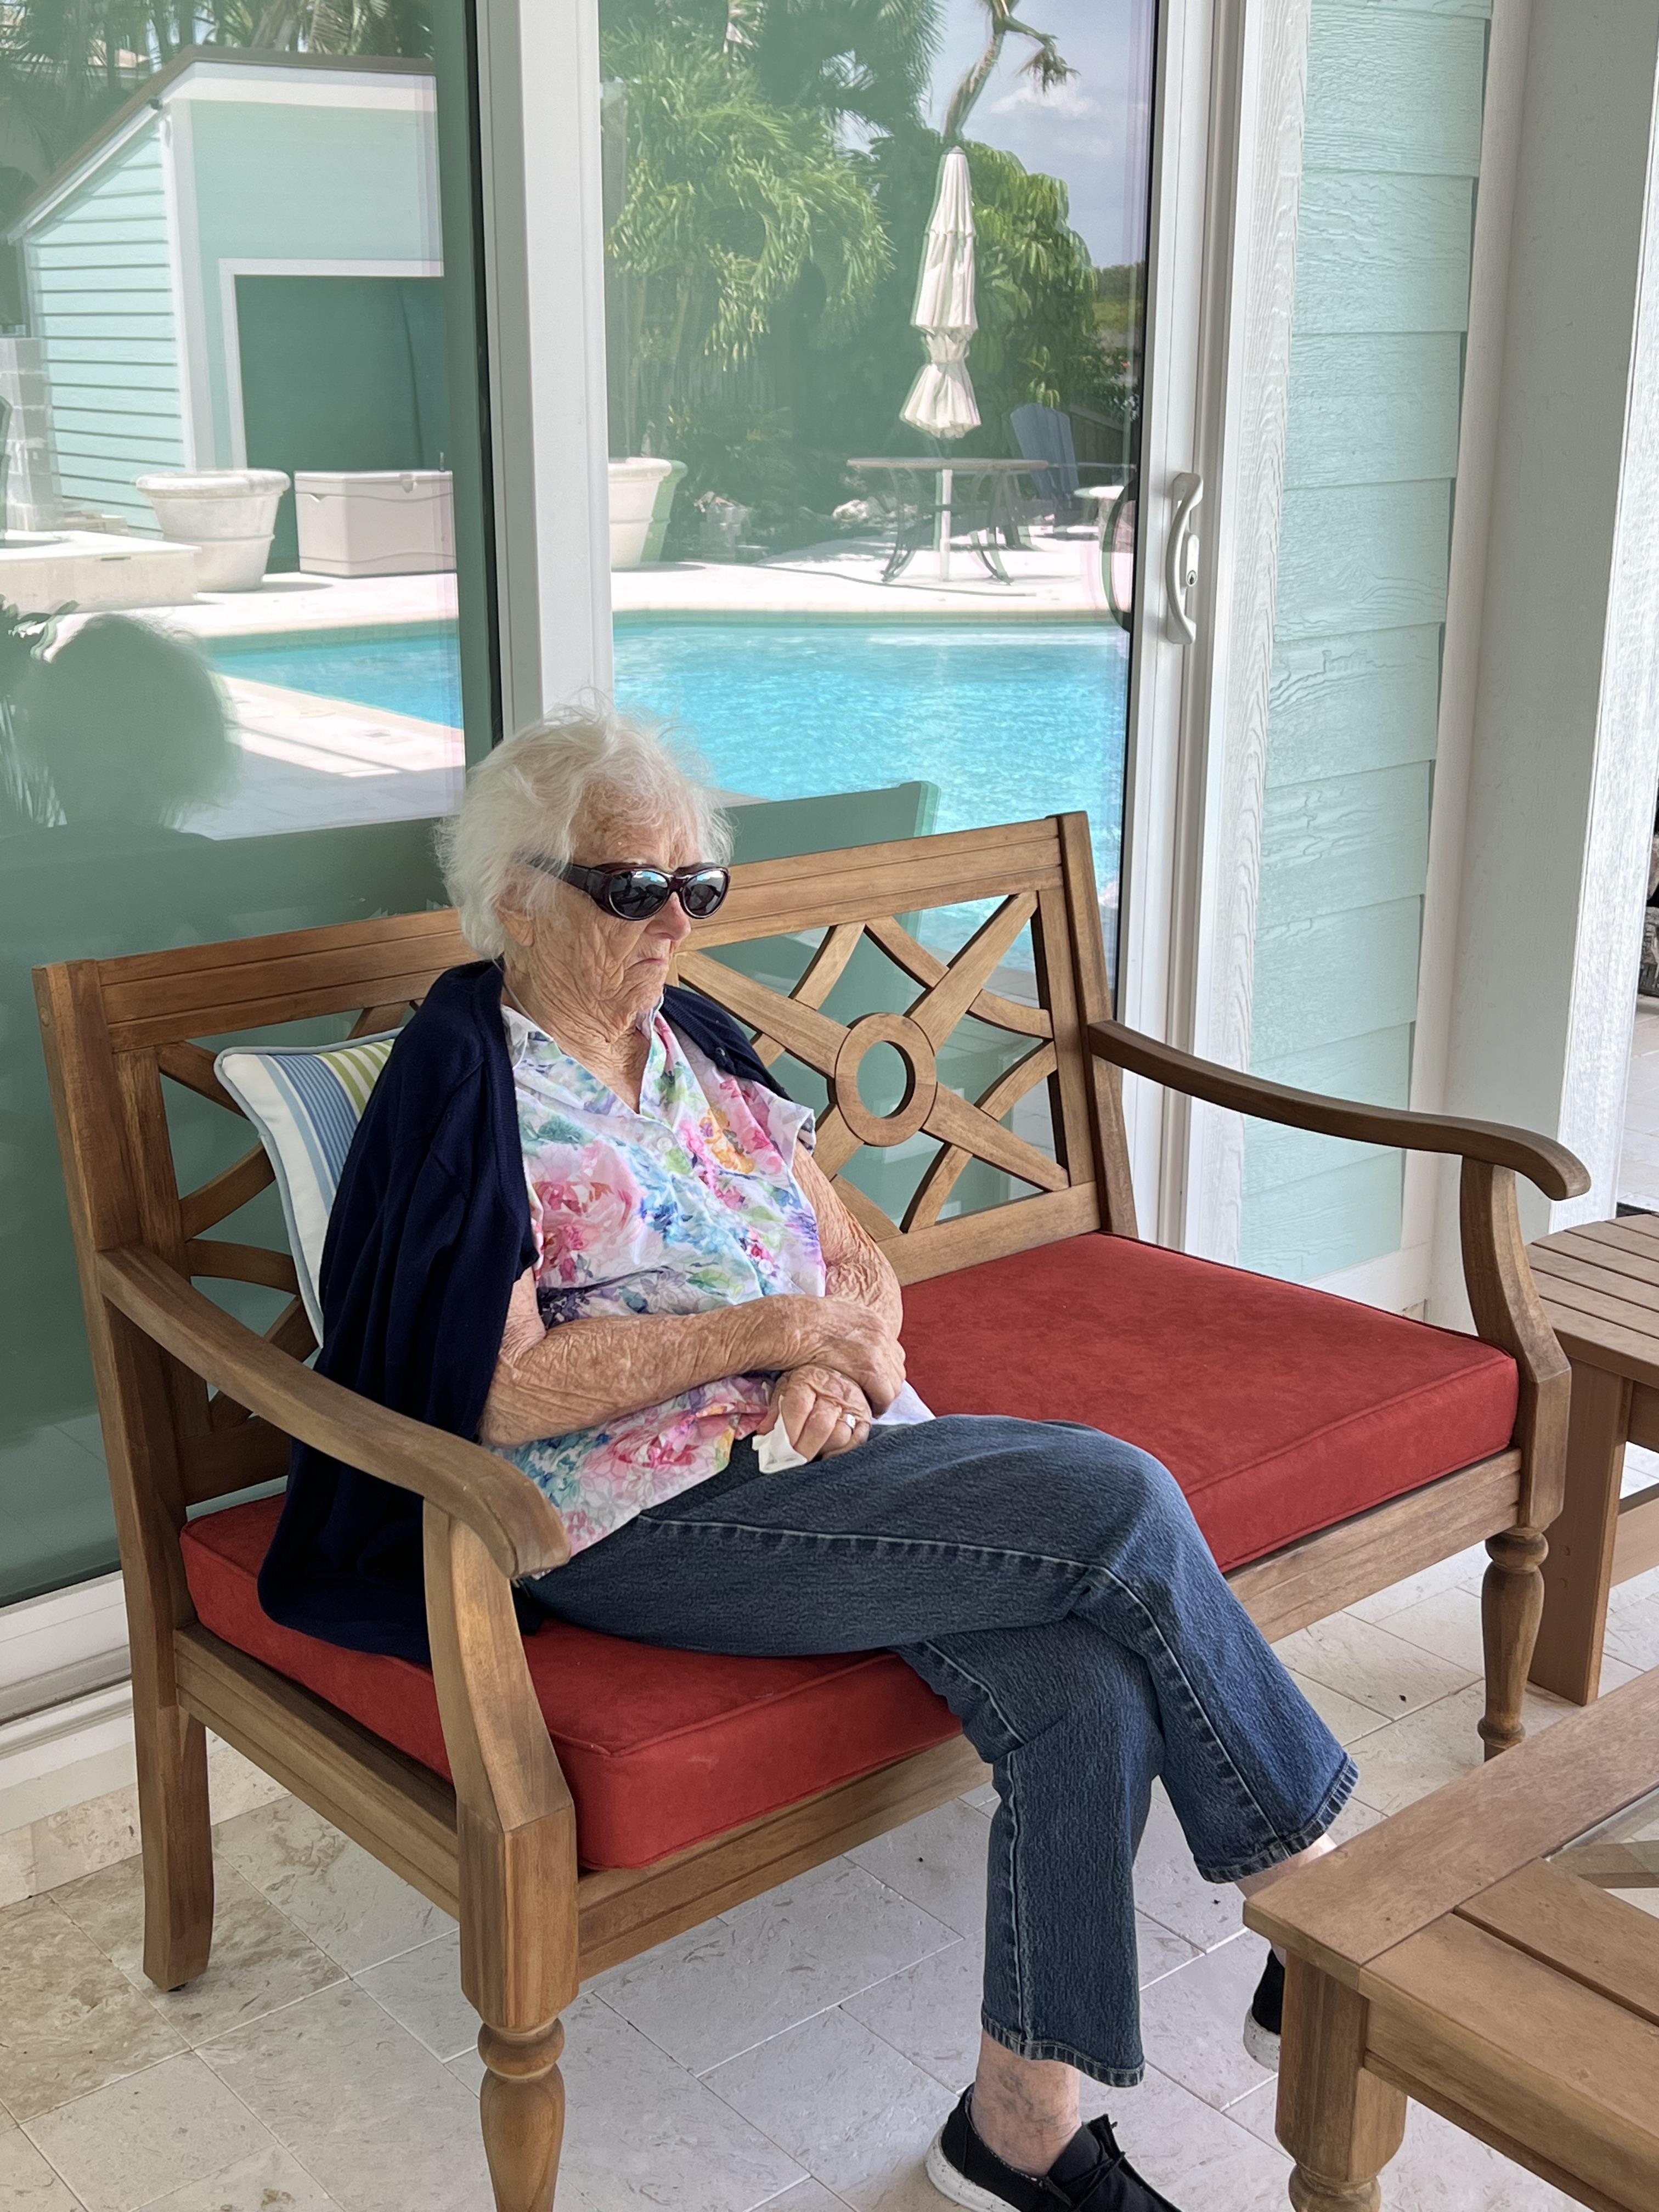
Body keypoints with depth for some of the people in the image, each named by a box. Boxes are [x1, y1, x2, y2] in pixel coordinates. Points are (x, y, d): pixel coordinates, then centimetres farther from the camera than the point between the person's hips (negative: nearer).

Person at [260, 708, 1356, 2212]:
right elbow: (502, 1395, -15)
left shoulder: (697, 1045, 16)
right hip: (650, 1520, -7)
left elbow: (860, 1263, 17)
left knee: (1089, 1687, -20)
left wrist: (840, 1363, -7)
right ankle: (1320, 1903, 1)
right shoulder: (466, 1083, -5)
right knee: (1120, 1505, -20)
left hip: (815, 1458, 7)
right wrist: (773, 1326, -15)